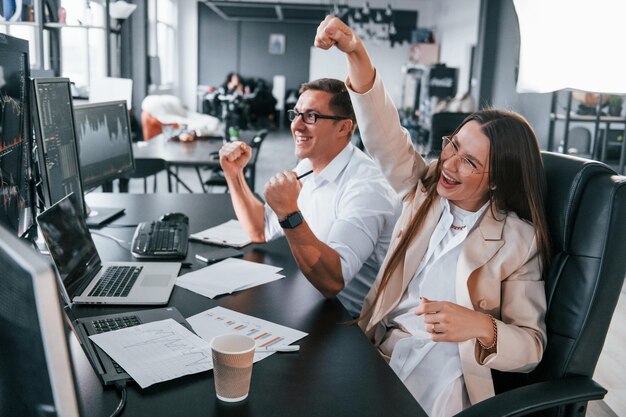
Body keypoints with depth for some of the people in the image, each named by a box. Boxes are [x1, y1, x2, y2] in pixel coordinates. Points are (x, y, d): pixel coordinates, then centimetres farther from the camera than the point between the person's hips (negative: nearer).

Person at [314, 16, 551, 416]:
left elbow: (532, 347, -4)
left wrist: (480, 326, -26)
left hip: (440, 377, -4)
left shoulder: (518, 242, -6)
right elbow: (385, 134, -7)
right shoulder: (426, 190, 5)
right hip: (375, 348, 5)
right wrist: (356, 52, -20)